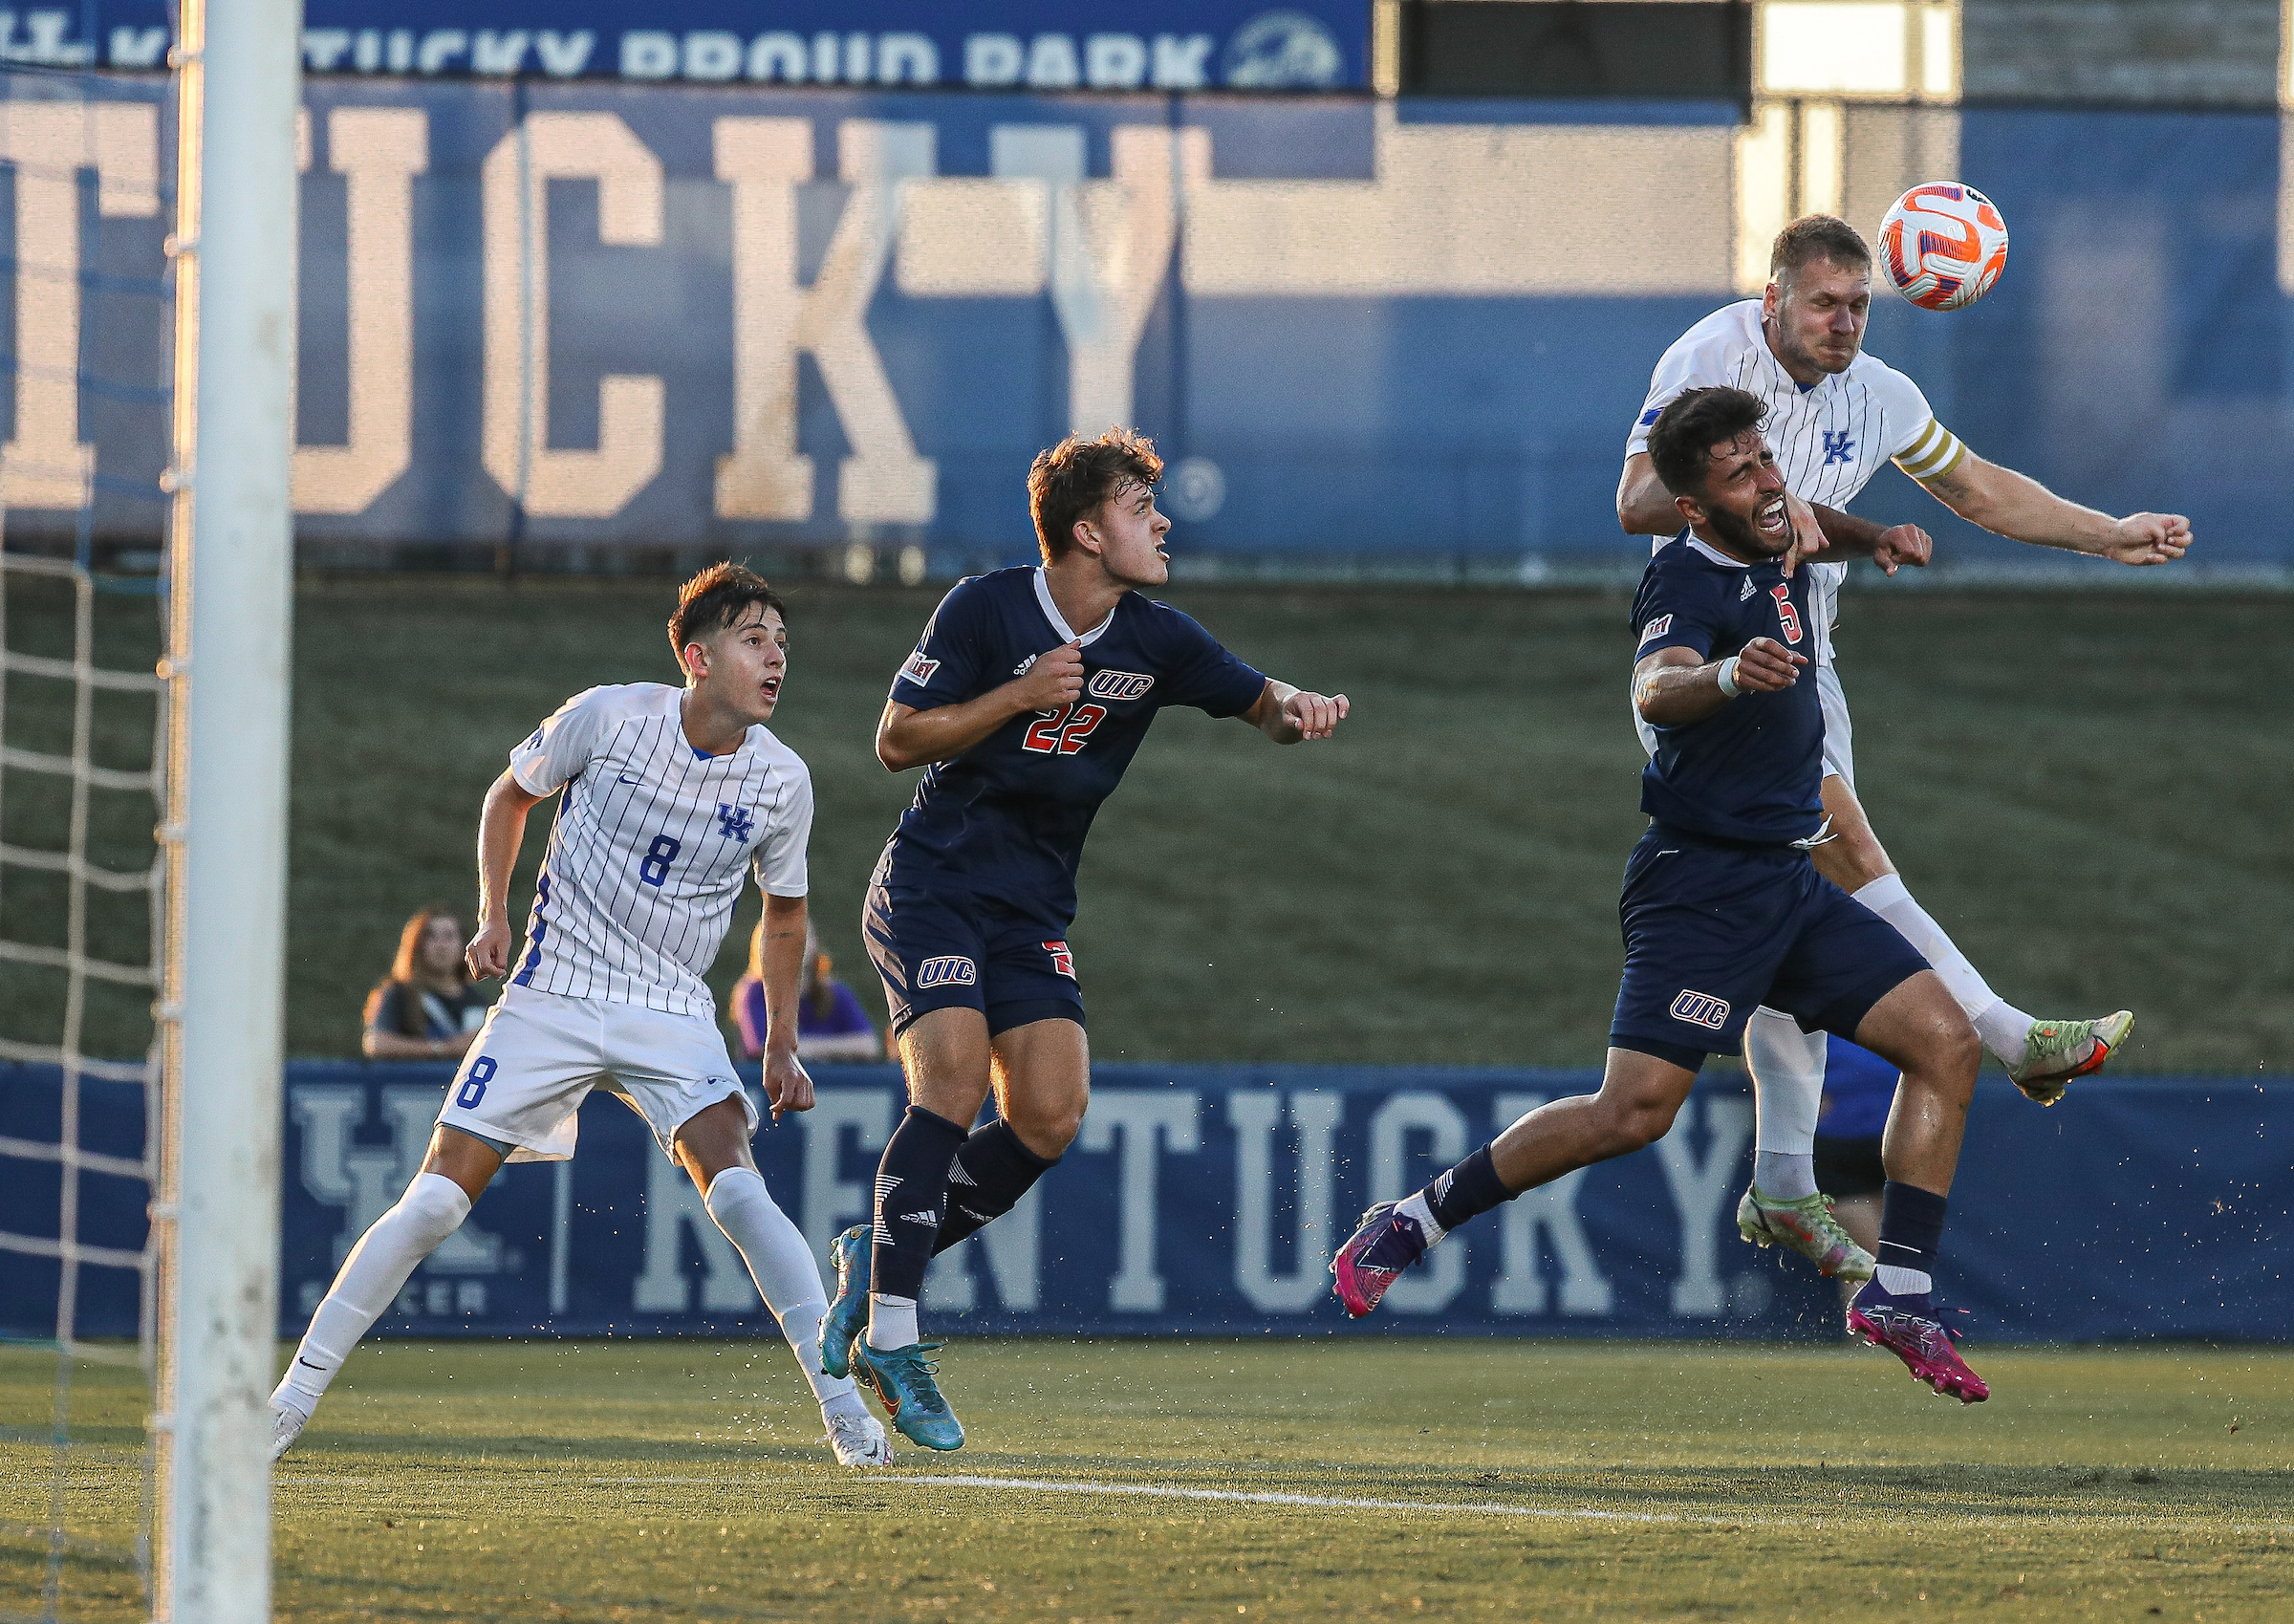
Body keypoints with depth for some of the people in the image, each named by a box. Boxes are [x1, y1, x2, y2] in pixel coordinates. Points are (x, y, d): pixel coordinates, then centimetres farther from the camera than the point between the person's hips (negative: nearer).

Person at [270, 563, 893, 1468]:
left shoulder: (781, 781, -4)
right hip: (552, 995, -1)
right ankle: (294, 1398, 5)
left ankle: (845, 1409, -22)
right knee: (437, 1199, -6)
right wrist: (493, 913, -1)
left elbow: (784, 911, 13)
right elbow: (510, 795, 9)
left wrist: (782, 1045, 8)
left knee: (734, 1186, -23)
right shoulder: (608, 718, -11)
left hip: (673, 1017, 1)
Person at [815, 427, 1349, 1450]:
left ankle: (880, 1254, 10)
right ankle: (890, 1339, -18)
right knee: (955, 1078, -23)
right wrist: (1019, 697, -18)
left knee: (1050, 1118, -11)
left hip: (1033, 912, 5)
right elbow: (896, 740, -7)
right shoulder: (985, 609, -10)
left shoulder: (1154, 641, 2)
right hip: (932, 886, -5)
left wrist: (1299, 708, -12)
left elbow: (1260, 702, 12)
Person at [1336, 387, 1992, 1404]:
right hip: (1703, 886, -8)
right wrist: (1728, 674, -57)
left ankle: (1897, 1295, -2)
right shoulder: (1684, 580, -15)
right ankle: (1413, 1223, -3)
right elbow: (1655, 688, -39)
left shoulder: (1778, 554, 11)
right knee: (1635, 1111, -18)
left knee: (1946, 1042, -3)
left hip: (1790, 882, 8)